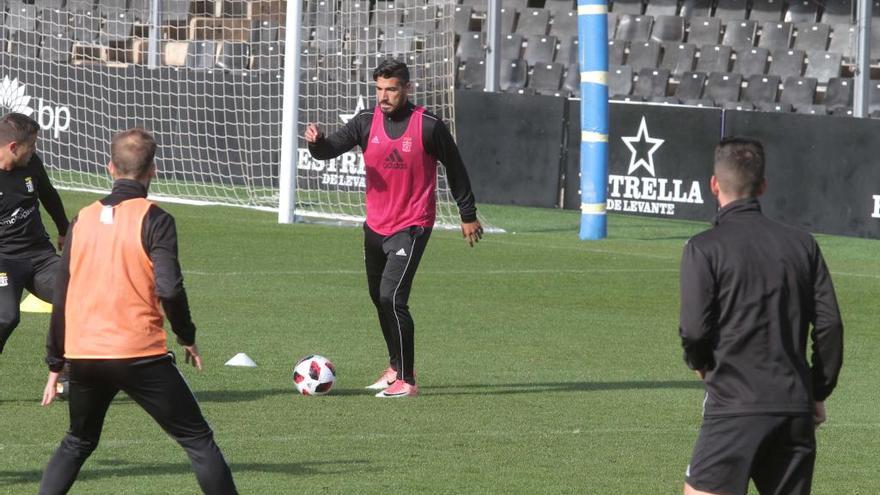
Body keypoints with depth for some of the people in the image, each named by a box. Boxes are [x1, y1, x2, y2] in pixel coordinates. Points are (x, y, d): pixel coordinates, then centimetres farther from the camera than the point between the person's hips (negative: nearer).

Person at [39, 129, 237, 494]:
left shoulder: (83, 220, 9)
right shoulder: (153, 220, -6)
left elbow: (61, 299, 13)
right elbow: (169, 288, -18)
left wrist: (55, 365, 20)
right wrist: (187, 337, -1)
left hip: (83, 355, 5)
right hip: (139, 355, -5)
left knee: (77, 443, 25)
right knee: (198, 441, 3)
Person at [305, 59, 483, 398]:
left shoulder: (428, 126, -11)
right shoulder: (367, 122, -1)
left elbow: (455, 169, 1)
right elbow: (333, 147, -13)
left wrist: (468, 216, 7)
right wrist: (317, 141, -37)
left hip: (411, 226, -6)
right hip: (375, 226, 6)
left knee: (392, 297, -18)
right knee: (380, 299, 18)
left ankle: (406, 380, -12)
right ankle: (396, 367, 37)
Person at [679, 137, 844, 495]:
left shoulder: (704, 248, -6)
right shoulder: (802, 245, 8)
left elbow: (694, 331, -10)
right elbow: (830, 325, 4)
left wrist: (700, 363, 12)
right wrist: (819, 392, 13)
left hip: (735, 408, -5)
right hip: (796, 410, 5)